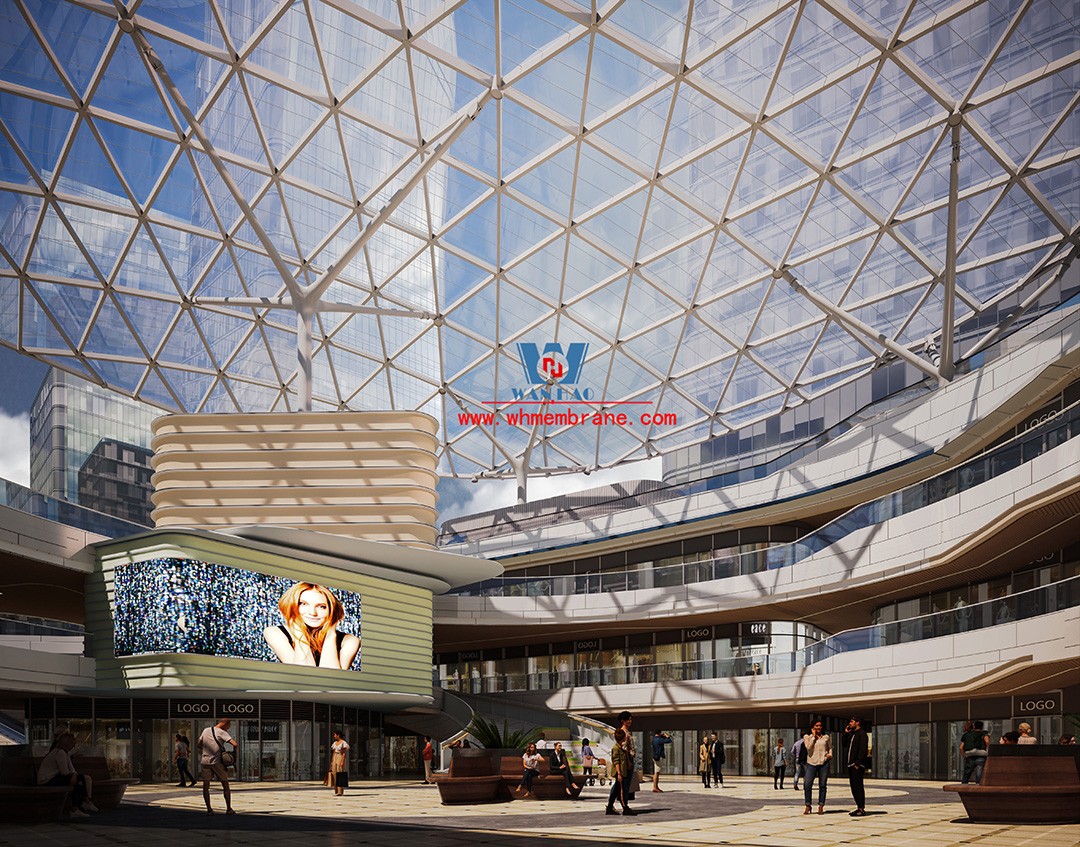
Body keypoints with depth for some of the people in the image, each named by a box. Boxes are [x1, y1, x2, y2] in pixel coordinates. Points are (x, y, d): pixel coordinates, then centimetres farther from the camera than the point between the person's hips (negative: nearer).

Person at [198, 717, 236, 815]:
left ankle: (209, 809, 4)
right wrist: (235, 754, 0)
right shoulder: (222, 733, -7)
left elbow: (199, 744, 19)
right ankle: (229, 809, 7)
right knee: (225, 785, 7)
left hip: (205, 761, 4)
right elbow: (235, 744, -17)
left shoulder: (206, 730, 10)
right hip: (217, 762, -4)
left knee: (206, 786, 9)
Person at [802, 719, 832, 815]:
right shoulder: (807, 737, 5)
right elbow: (808, 747, -9)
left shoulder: (826, 737, 11)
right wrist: (813, 736, -6)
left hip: (824, 763, 1)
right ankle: (807, 806, 5)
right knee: (807, 785, -8)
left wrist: (830, 754, 2)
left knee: (822, 785, 2)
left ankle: (821, 806, 8)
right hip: (811, 763, -1)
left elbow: (830, 747, 22)